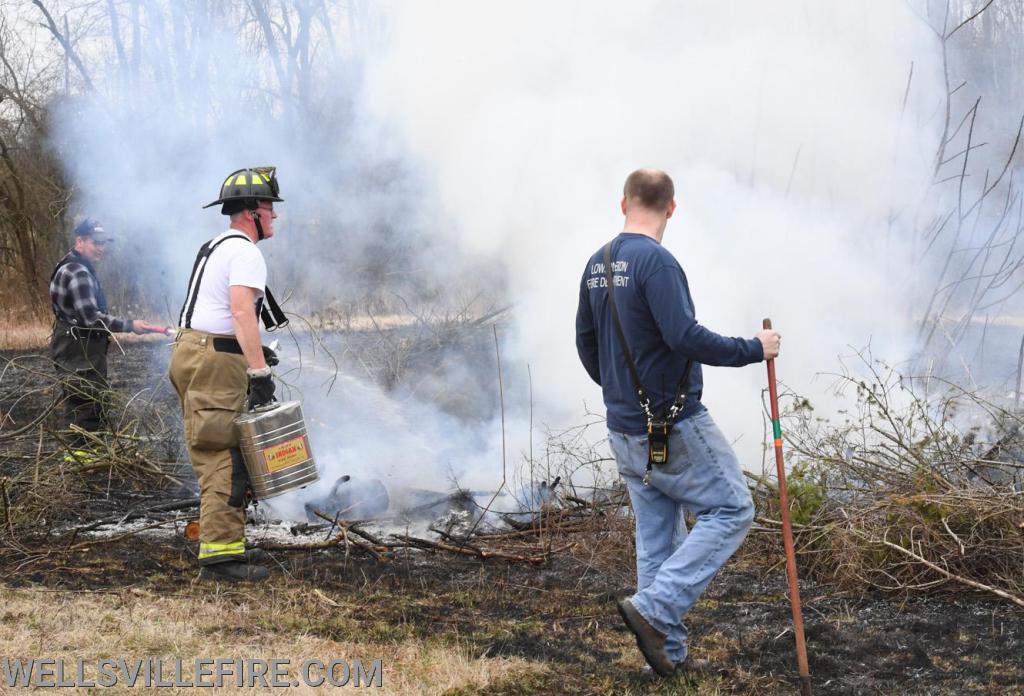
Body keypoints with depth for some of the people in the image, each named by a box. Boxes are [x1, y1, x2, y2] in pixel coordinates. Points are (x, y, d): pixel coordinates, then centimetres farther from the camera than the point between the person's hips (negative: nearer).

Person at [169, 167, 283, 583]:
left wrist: (252, 353, 29)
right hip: (216, 361, -10)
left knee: (213, 455, 15)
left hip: (189, 350, 10)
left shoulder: (214, 247, 23)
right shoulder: (245, 252, -10)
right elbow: (242, 311, -22)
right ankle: (220, 553, -15)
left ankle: (221, 545, 20)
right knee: (225, 458, -12)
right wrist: (259, 369, -27)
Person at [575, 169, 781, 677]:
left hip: (625, 430, 8)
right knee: (731, 510, 1)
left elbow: (586, 343, 17)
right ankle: (653, 607, -10)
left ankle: (668, 650, 15)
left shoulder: (596, 266, 9)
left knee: (656, 535, 13)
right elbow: (685, 336, -26)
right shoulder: (656, 262, -17)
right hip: (676, 428, -8)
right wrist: (753, 349, -15)